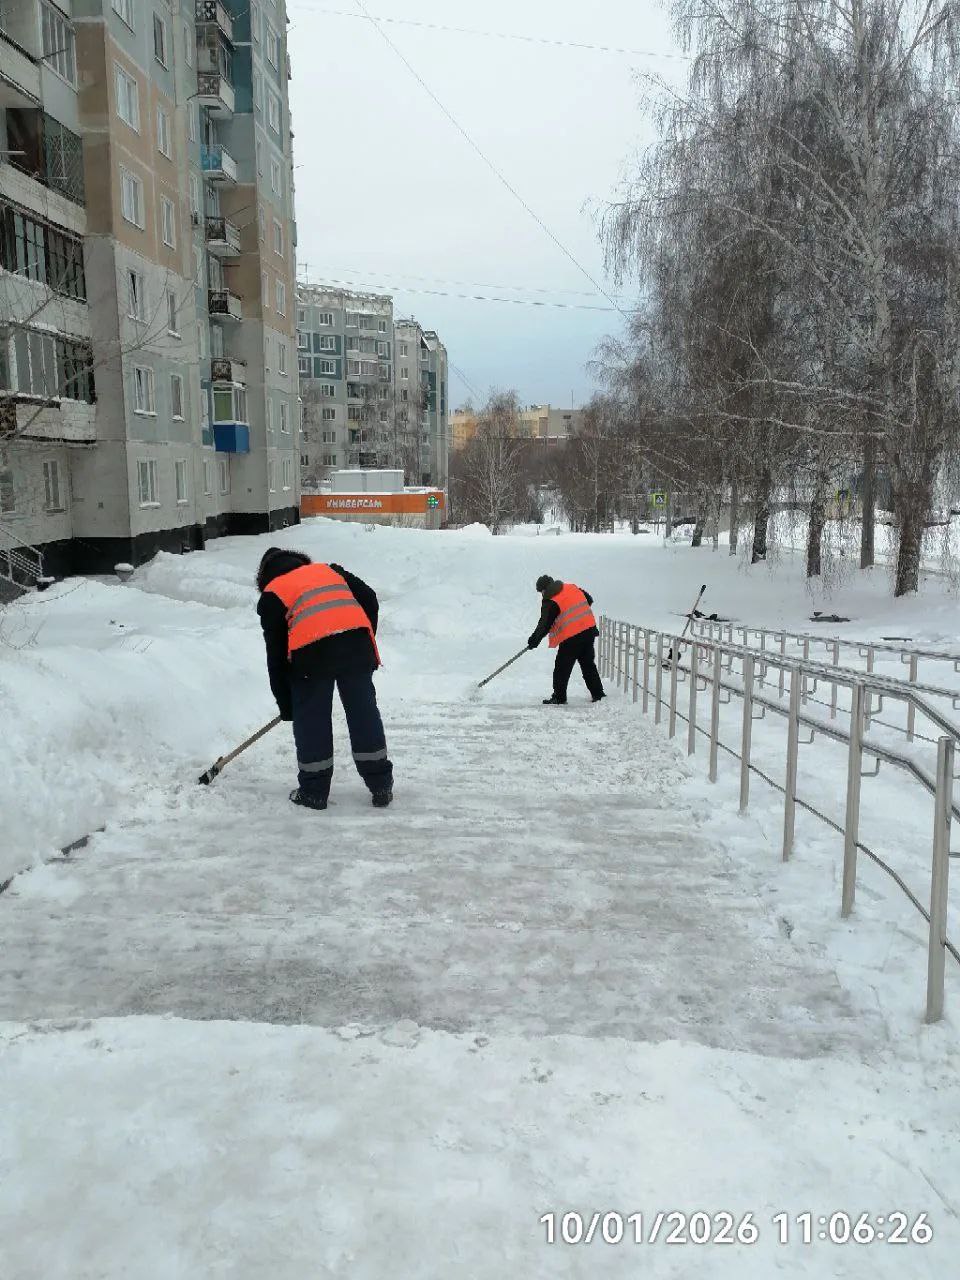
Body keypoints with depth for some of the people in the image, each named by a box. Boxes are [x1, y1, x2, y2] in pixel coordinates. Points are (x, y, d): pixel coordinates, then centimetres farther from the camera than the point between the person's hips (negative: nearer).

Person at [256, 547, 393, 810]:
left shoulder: (271, 595, 18)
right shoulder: (330, 570, 28)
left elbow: (276, 653, 16)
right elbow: (369, 600, 18)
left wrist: (285, 703, 21)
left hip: (311, 652, -3)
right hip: (357, 642, 3)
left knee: (311, 719, 11)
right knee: (364, 712, 12)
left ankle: (313, 792, 20)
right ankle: (381, 786, 19)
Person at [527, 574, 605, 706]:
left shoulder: (550, 603, -11)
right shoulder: (572, 588, 7)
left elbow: (545, 624, -12)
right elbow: (589, 599, 20)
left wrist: (535, 639, -5)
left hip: (571, 638, -7)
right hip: (589, 631, 7)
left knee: (562, 667, 5)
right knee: (588, 664, 18)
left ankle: (559, 697, 8)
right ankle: (598, 693, 20)